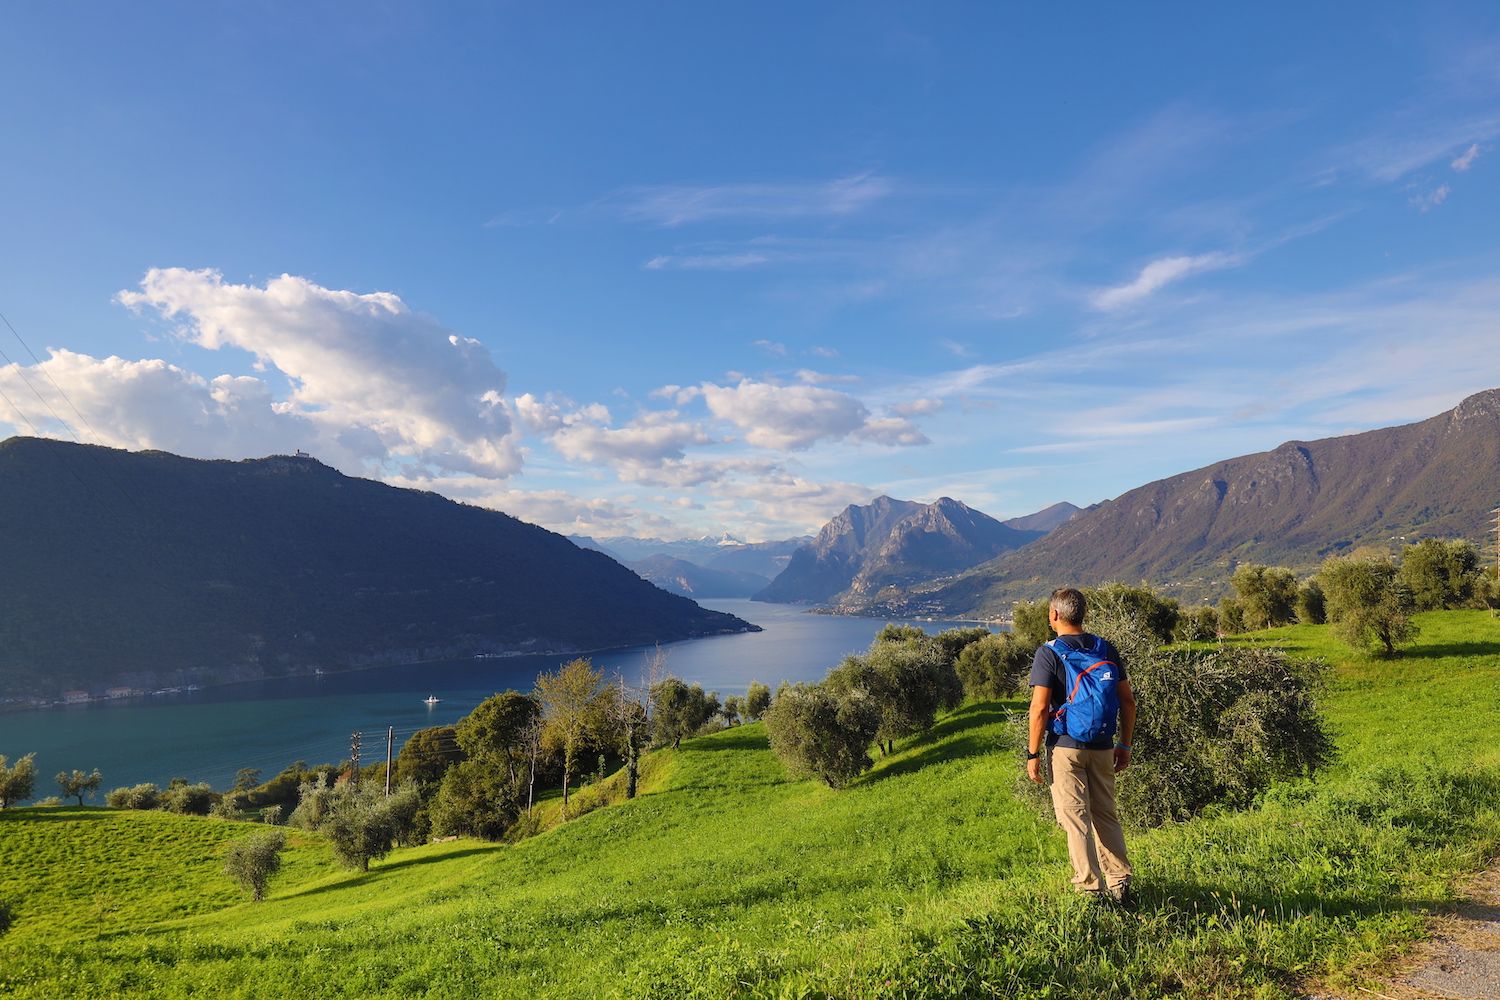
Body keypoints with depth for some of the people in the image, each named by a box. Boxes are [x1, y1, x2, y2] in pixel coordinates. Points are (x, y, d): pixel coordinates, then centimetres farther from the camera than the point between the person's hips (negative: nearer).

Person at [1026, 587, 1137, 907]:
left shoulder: (1048, 653, -11)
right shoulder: (1106, 649, 5)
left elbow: (1040, 707, -15)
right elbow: (1128, 701, 6)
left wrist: (1033, 753, -9)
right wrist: (1125, 745, 14)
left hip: (1065, 747, -5)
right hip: (1103, 747, 5)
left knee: (1075, 817, 3)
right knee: (1106, 815, 17)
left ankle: (1091, 890, 5)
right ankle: (1120, 883, 15)